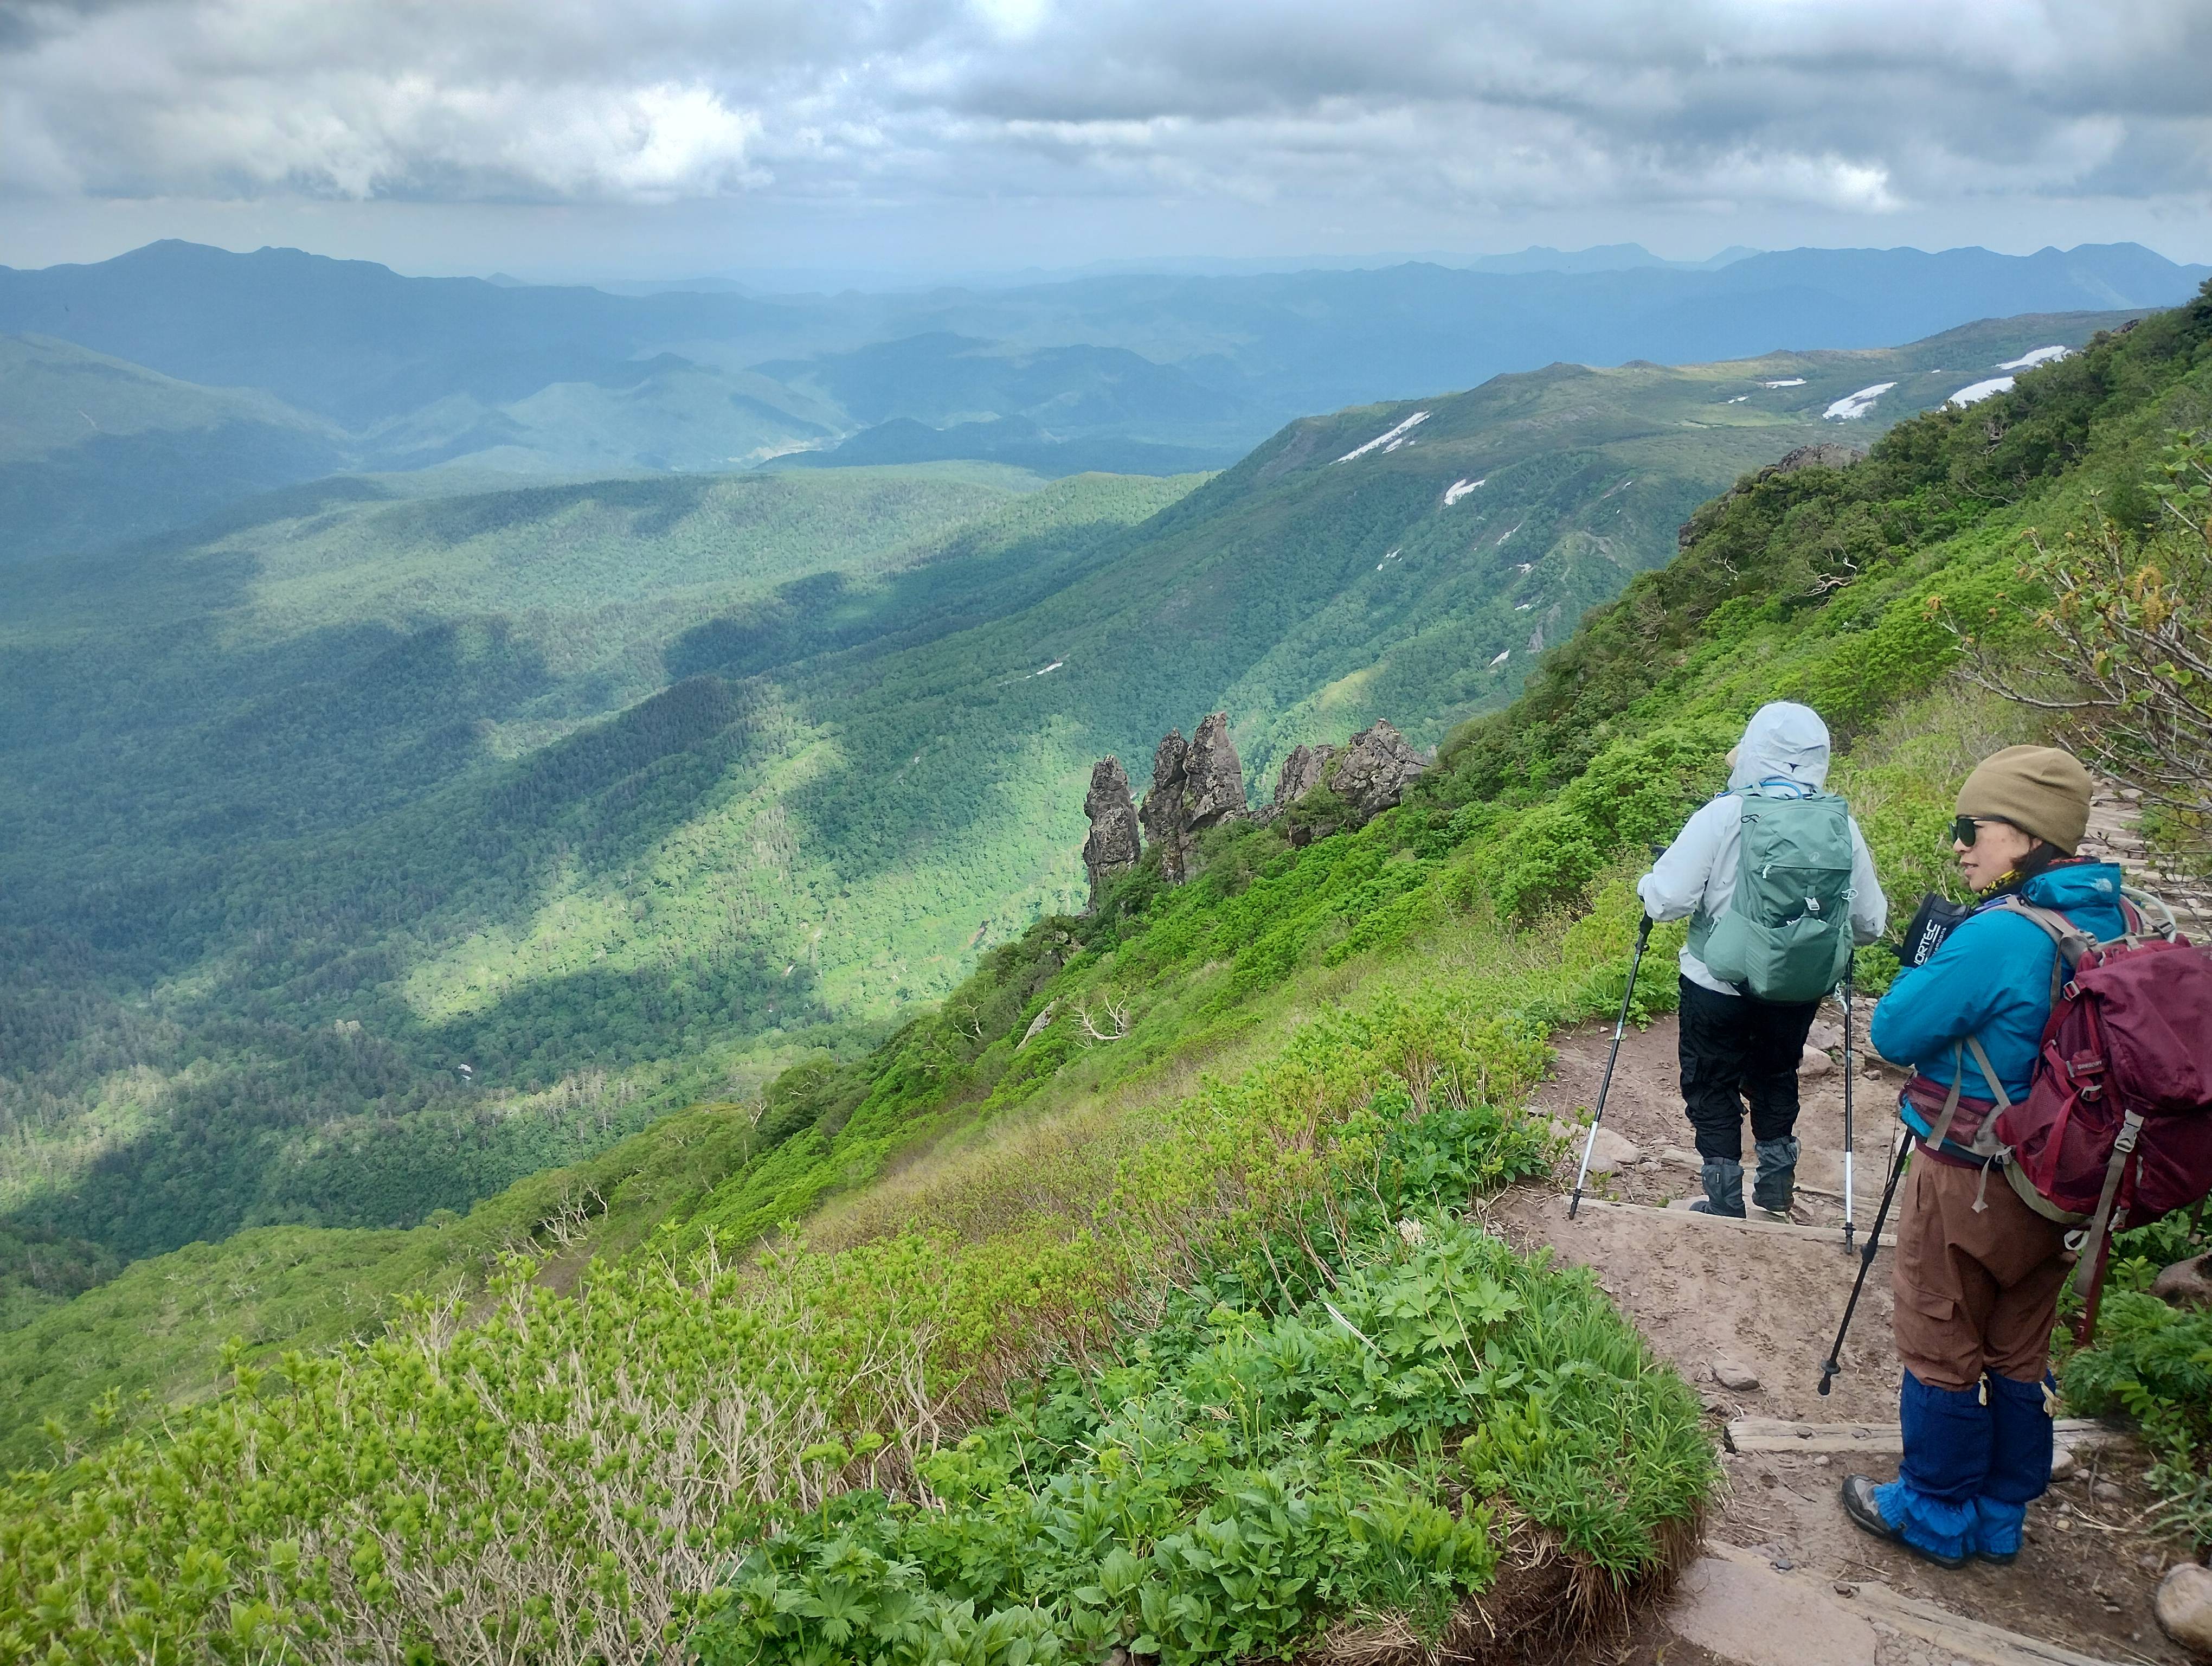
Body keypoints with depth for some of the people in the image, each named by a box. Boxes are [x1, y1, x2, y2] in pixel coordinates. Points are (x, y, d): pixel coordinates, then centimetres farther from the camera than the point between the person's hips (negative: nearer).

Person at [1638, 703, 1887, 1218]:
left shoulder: (1722, 816, -19)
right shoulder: (1841, 825, -9)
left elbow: (1667, 900, -20)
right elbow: (1870, 922, -1)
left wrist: (1648, 885, 3)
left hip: (1718, 986, -3)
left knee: (1712, 1087, 15)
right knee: (1776, 1078, 27)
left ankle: (1725, 1204, 21)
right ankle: (1776, 1189, 37)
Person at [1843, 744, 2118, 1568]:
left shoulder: (1999, 936, -25)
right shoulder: (2113, 921, 1)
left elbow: (1895, 1033, -17)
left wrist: (1929, 957, -4)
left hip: (1968, 1184, -8)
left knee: (1943, 1353, 9)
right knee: (2019, 1356, 19)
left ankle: (1935, 1516, 24)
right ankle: (1999, 1519, 33)